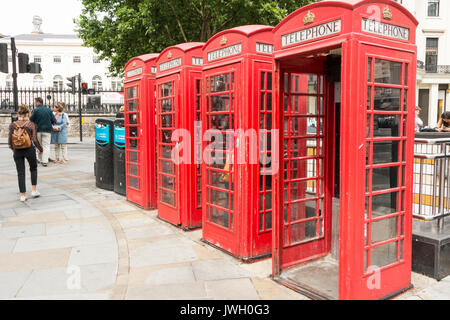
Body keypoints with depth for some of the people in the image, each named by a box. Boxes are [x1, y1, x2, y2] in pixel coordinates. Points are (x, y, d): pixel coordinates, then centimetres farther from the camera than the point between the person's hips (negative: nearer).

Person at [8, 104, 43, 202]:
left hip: (17, 151, 2)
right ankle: (34, 190, 16)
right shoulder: (31, 124, -8)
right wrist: (40, 149, 6)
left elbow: (10, 141, 0)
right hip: (29, 150, -2)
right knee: (33, 169, 21)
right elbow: (35, 140, -10)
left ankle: (23, 195, 11)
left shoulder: (12, 125, -1)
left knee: (20, 173, 9)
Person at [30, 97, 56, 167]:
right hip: (47, 130, 0)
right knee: (46, 146, 1)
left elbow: (31, 120, -5)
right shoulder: (49, 110, 0)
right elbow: (53, 120, 1)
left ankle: (39, 159, 23)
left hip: (38, 130, 0)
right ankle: (45, 161, -7)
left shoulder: (35, 110, -6)